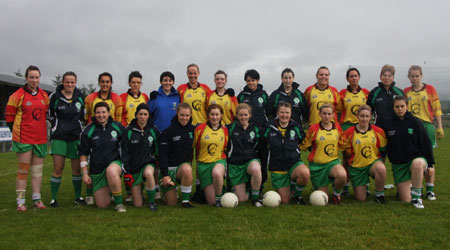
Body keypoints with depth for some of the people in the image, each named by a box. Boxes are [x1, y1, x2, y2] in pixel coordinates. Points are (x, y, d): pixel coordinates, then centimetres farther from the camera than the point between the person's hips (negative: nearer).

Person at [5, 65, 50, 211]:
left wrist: (39, 129, 12)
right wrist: (18, 133, -1)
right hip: (24, 139, -4)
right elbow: (9, 117, -1)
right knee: (23, 170, -1)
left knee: (38, 170, 9)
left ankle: (37, 199, 17)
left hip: (40, 138, 5)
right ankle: (20, 201, 7)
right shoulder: (18, 95, -6)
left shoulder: (44, 96, 8)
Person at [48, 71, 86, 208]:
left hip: (76, 136, 3)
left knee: (77, 169, 5)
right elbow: (50, 114, 5)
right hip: (59, 137, -3)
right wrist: (58, 125, 5)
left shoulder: (80, 97, 6)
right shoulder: (55, 97, -4)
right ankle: (54, 198, 7)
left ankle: (78, 197, 18)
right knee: (58, 169, -4)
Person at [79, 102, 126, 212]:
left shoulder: (118, 127, 1)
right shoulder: (88, 131, 0)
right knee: (102, 205, 1)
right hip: (96, 169, 2)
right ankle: (108, 191, 37)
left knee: (111, 171, -41)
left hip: (114, 162, -2)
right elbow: (83, 153, 5)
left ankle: (119, 202, -22)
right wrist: (85, 173, -1)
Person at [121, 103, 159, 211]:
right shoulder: (128, 131, -5)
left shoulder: (154, 130, -1)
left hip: (149, 163, 0)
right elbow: (124, 153, -4)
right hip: (134, 166, 0)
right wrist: (126, 172, -7)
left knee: (148, 173, -40)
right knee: (138, 204, -3)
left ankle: (152, 201, -16)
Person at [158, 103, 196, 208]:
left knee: (187, 169, -38)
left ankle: (185, 200, -19)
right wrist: (164, 174, -16)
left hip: (185, 165, 2)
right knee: (171, 203, 0)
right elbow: (162, 154, -10)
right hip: (169, 168, -1)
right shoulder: (168, 132, -8)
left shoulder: (193, 129, 2)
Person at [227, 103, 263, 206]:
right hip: (235, 164, -1)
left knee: (256, 169, -39)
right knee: (242, 199, -3)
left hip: (252, 160, 1)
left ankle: (255, 197, -17)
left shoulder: (255, 129, 7)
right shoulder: (231, 128, 0)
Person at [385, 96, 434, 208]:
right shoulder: (389, 125, 2)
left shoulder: (415, 122, -3)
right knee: (405, 200, -3)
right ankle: (412, 186, 33)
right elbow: (387, 147, 10)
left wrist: (430, 162, -3)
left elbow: (426, 143, -1)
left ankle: (416, 196, -22)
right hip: (398, 165, 2)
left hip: (417, 158, -2)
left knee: (418, 164, -42)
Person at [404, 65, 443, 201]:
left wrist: (440, 127, -2)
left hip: (426, 126, -2)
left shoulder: (429, 89, 3)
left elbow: (437, 108, 2)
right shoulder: (406, 91, 10)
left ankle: (430, 189, 6)